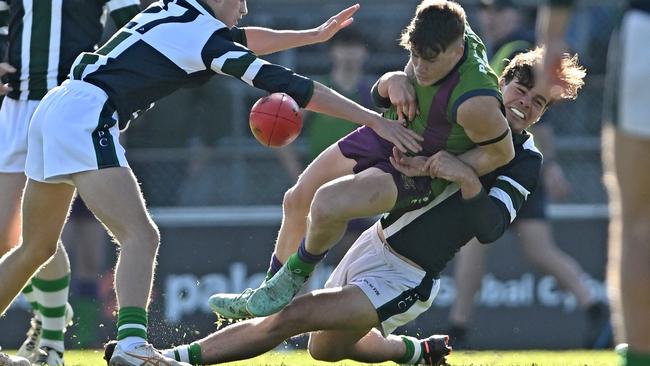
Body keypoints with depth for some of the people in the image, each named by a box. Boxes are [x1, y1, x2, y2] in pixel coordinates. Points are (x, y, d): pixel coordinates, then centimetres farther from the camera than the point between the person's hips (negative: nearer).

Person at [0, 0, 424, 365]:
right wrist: (376, 120, -9)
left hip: (53, 109, 9)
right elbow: (290, 86, -10)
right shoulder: (206, 36, -7)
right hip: (85, 118, -9)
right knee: (141, 236, -17)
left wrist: (316, 34, 36)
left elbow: (242, 40, 34)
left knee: (37, 247, 19)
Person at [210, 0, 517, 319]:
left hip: (421, 171, -9)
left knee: (326, 204, -29)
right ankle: (271, 289, 36)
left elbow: (502, 152, -22)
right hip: (385, 134, 9)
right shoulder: (446, 35, -16)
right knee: (296, 201, 15)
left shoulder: (474, 103, -39)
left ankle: (295, 277, 3)